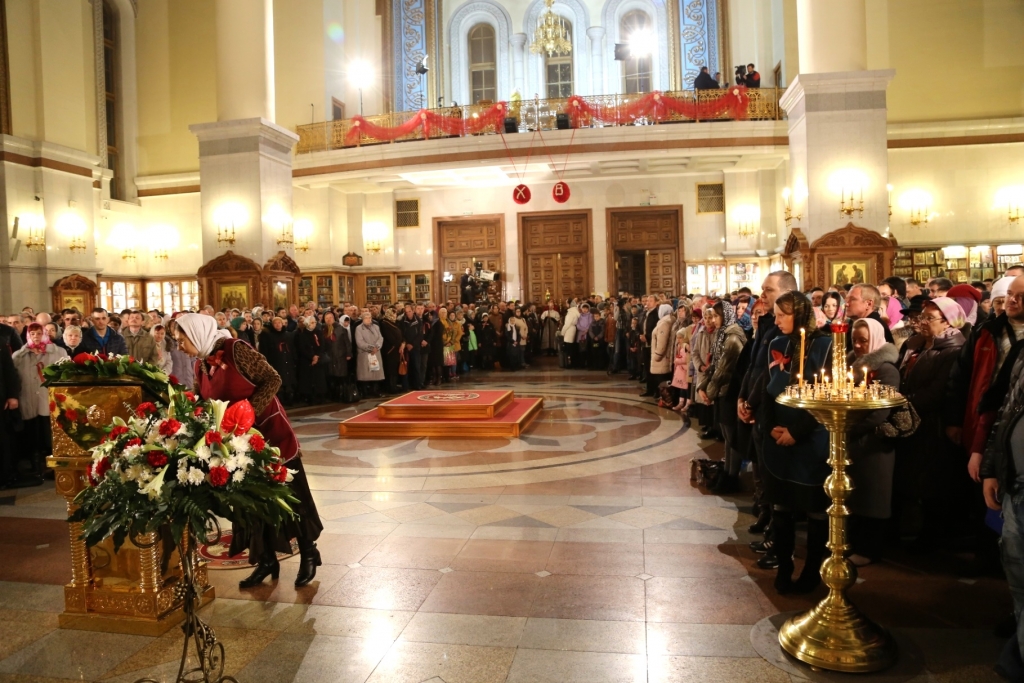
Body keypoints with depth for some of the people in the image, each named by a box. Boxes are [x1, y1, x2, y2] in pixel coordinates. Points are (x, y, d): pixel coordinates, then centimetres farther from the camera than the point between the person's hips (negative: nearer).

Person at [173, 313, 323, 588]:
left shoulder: (236, 349, -17)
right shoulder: (199, 366, 4)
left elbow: (272, 379, -20)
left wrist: (249, 411, -26)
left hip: (269, 430, -7)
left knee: (289, 492, 3)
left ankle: (308, 554, 17)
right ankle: (266, 560, 26)